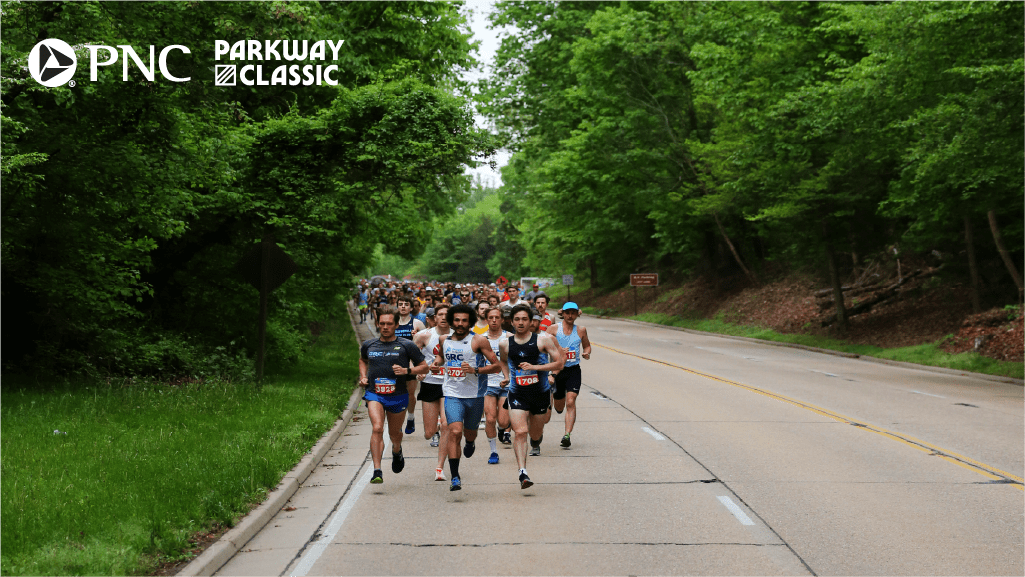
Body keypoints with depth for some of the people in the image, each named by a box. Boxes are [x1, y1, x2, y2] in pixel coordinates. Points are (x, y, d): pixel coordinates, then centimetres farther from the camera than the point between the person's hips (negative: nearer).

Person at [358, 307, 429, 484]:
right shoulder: (368, 345, 5)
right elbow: (363, 360, 28)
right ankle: (377, 471, -24)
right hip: (374, 394, 0)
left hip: (398, 396, 0)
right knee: (377, 428, -22)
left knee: (395, 433, 16)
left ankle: (397, 451, 53)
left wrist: (407, 371, -15)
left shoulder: (406, 346, -3)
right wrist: (363, 376, 10)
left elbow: (424, 367, 2)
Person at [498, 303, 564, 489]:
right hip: (517, 395, 0)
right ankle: (522, 472, -21)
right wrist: (508, 377, 9)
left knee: (535, 434, 13)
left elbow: (559, 363, -8)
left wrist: (535, 367, -18)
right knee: (520, 432, -18)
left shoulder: (543, 340, -7)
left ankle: (537, 440, 51)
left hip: (540, 392, 0)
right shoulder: (505, 344, 1)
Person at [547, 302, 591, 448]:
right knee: (559, 407, 12)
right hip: (557, 369, 0)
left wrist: (586, 353, -1)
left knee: (570, 402, -16)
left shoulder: (581, 330, 5)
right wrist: (557, 349, -20)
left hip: (574, 370, 0)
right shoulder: (553, 329, -2)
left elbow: (587, 345, 21)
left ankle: (567, 434, -18)